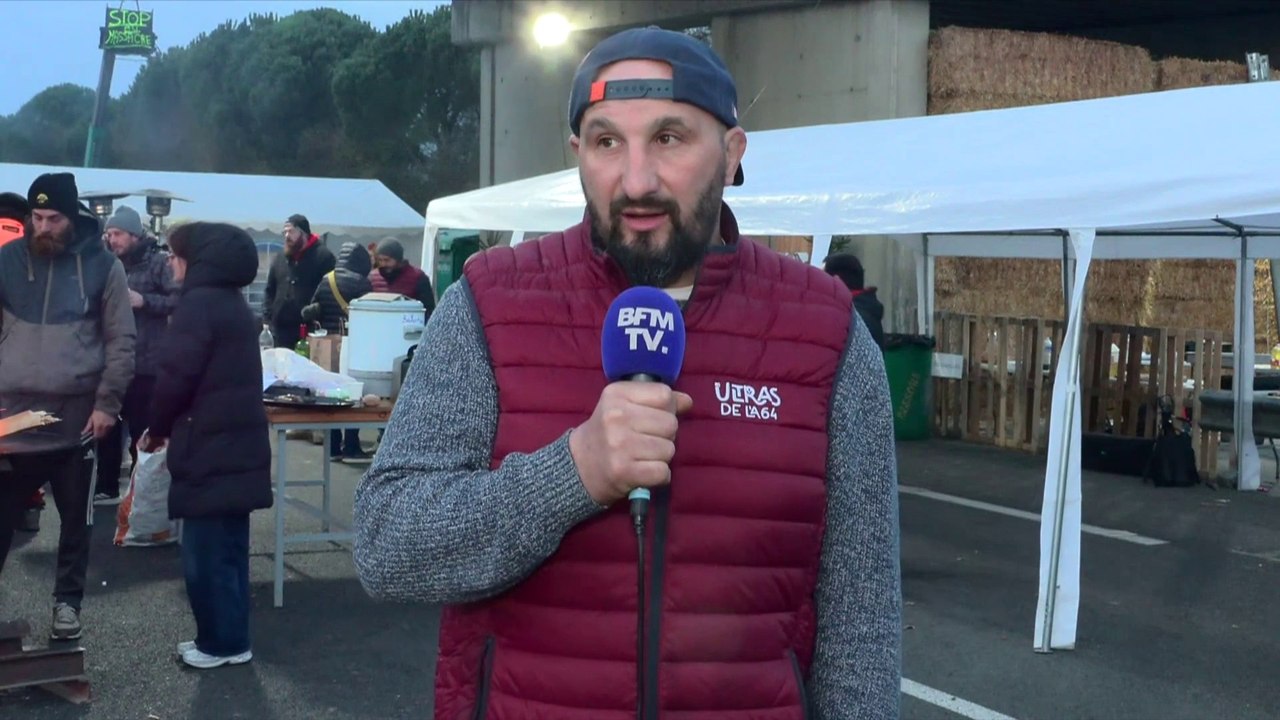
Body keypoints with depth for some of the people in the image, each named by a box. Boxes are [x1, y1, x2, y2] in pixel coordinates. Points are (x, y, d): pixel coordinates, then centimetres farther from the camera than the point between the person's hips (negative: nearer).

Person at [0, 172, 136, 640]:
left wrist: (106, 403, -8)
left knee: (75, 517, 9)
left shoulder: (102, 265, -1)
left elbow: (121, 342, 0)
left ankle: (67, 601, 22)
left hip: (77, 415, -1)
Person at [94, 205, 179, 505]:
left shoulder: (158, 262, -5)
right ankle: (107, 488, 23)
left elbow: (181, 299, -14)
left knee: (142, 431, 2)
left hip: (145, 363, -6)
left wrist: (143, 300, -19)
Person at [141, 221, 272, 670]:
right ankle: (228, 638, 21)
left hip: (209, 448, -9)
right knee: (227, 547, 14)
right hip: (237, 445, 9)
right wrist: (170, 427, 15)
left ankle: (222, 643, 5)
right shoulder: (233, 303, 16)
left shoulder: (199, 302, -13)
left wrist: (158, 427, -1)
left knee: (205, 551, -1)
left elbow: (177, 375, -17)